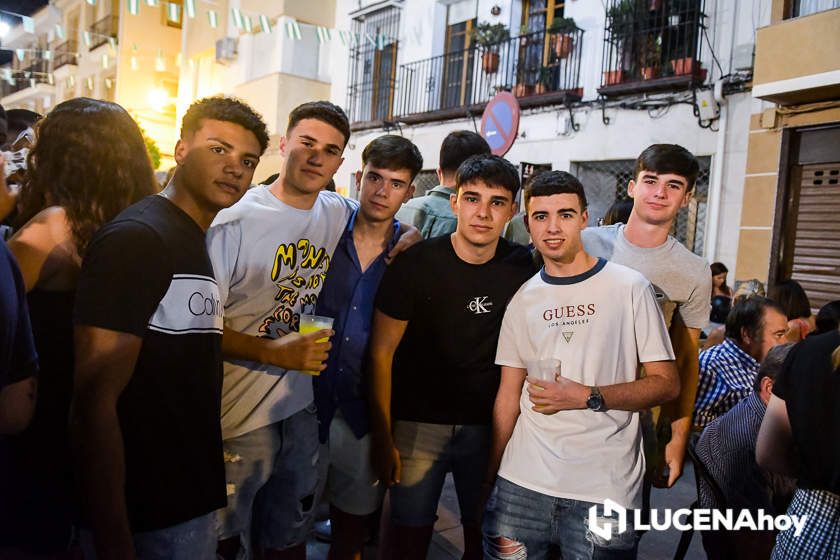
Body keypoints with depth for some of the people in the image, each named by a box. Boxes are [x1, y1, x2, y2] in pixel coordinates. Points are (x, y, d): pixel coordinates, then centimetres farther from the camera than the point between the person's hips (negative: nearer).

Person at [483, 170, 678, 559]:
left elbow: (666, 384, -4)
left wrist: (588, 396, -16)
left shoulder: (629, 287, -4)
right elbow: (509, 394, 8)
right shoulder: (523, 300, 7)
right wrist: (490, 475, 3)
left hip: (606, 488, -3)